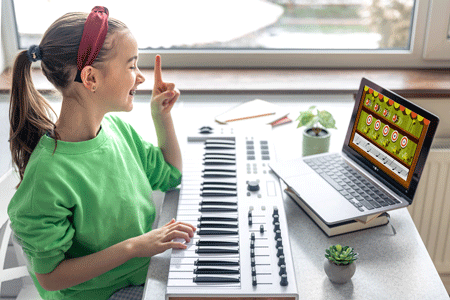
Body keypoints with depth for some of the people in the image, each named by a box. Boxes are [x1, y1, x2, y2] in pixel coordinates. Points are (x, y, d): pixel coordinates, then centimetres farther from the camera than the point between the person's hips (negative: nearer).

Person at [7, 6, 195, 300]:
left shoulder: (117, 127, -4)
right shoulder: (48, 176, -28)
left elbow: (171, 175, 12)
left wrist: (162, 116, -1)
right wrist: (132, 247, -28)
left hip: (146, 270, 7)